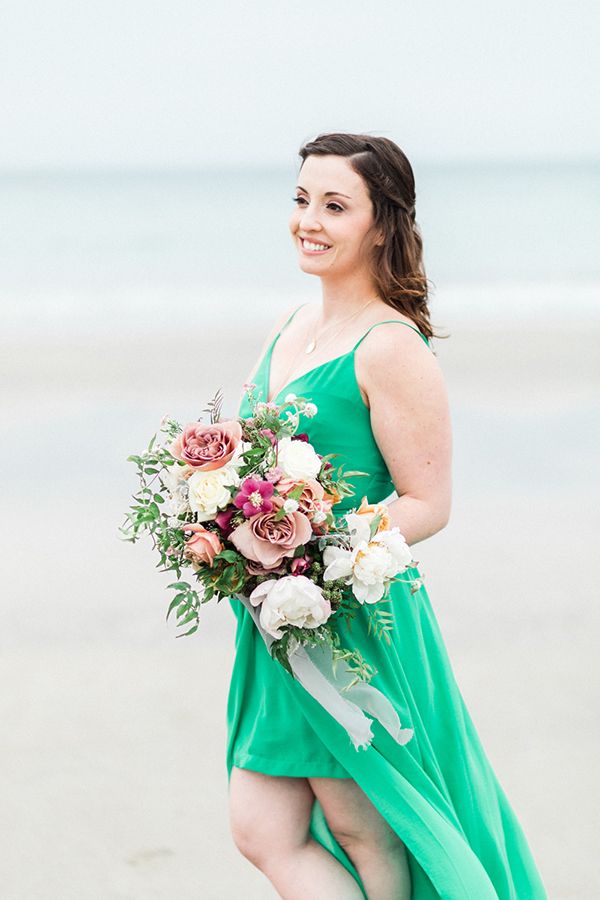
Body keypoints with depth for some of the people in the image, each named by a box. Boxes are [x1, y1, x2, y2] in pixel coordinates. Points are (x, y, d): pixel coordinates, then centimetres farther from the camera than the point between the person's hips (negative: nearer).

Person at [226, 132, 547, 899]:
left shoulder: (390, 349, -14)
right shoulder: (291, 328, 11)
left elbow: (427, 504, -14)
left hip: (357, 621, -8)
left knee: (358, 827, 6)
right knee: (263, 834, 6)